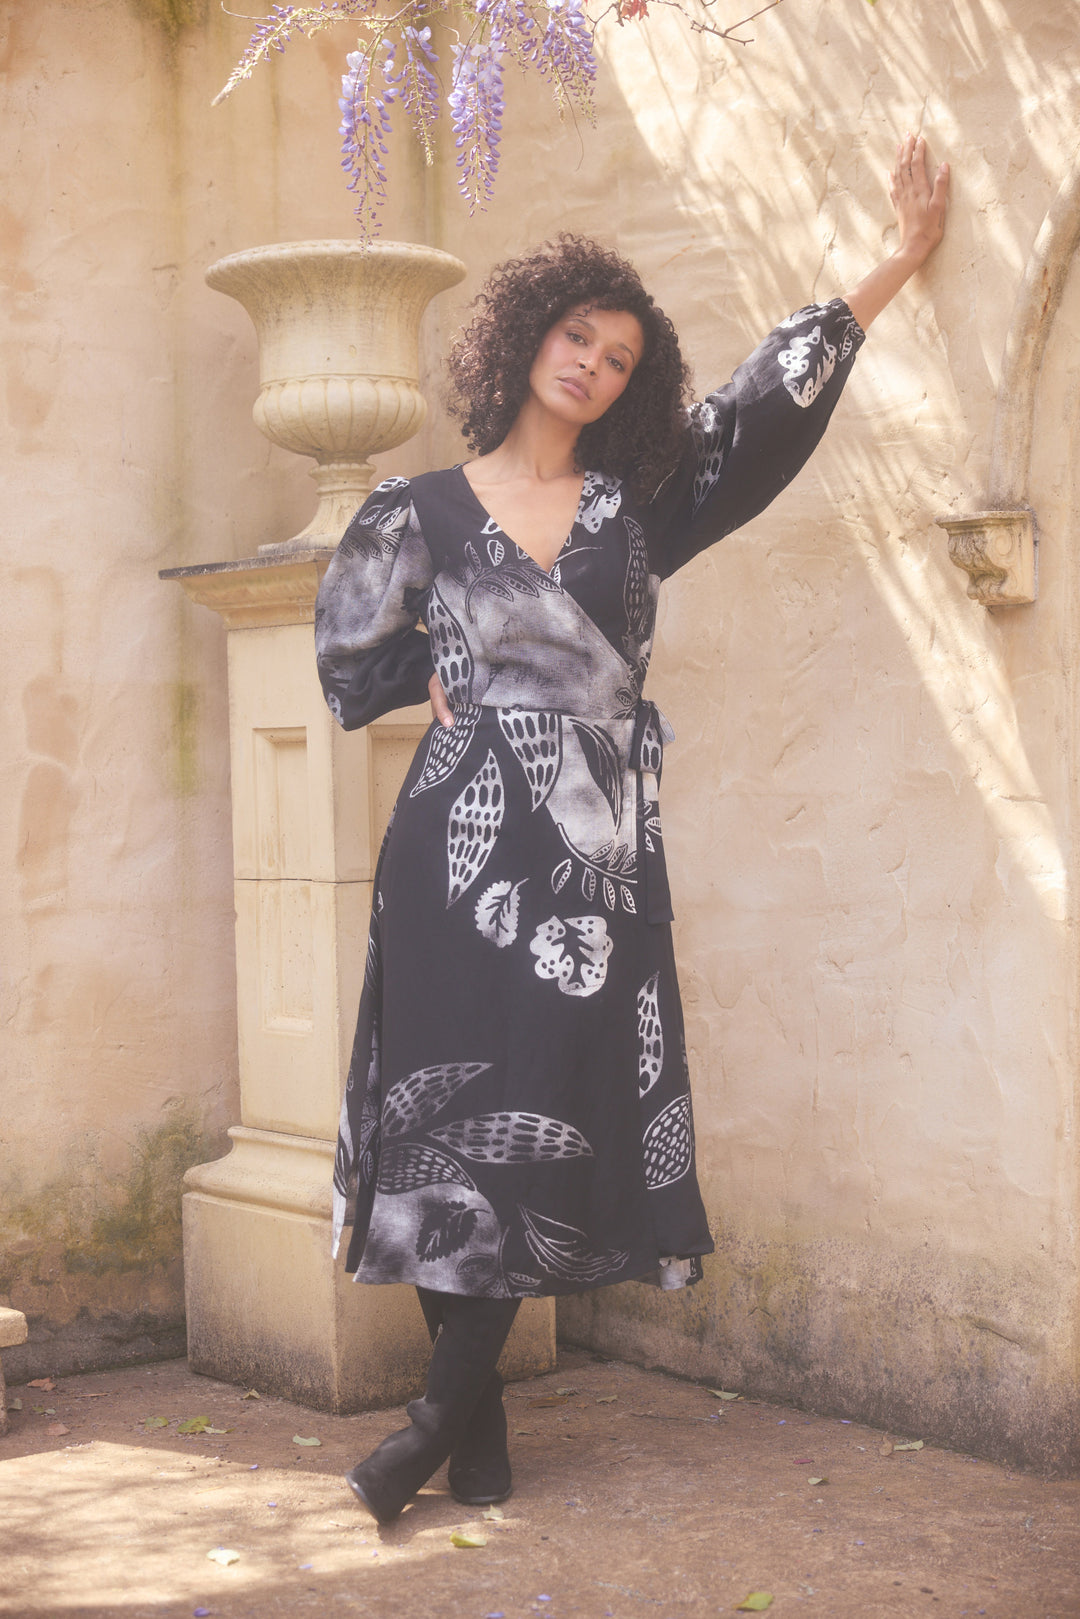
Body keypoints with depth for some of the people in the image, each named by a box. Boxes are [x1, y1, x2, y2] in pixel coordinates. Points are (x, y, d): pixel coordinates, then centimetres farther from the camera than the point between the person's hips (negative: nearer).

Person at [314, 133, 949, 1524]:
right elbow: (353, 666, 12)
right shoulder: (420, 513, 6)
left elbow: (769, 405, 13)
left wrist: (900, 261, 15)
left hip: (595, 850, 2)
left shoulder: (637, 503, 11)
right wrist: (466, 681, 7)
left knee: (550, 1119, -3)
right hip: (464, 841, -2)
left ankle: (447, 1409, 5)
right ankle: (478, 1423, 4)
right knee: (457, 1114, -4)